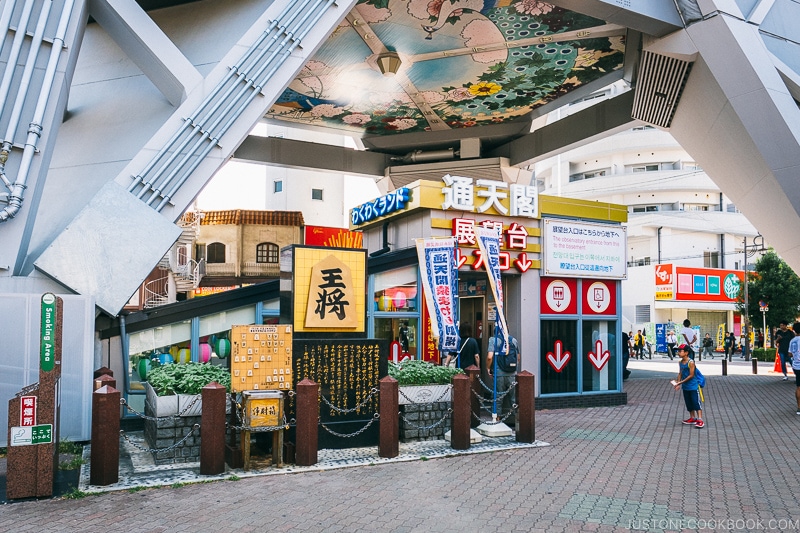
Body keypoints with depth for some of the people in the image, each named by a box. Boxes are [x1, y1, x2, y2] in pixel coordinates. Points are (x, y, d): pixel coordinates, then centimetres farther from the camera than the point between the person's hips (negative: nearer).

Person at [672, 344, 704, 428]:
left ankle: (700, 420, -4)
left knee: (696, 403, -6)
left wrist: (680, 382, -20)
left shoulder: (691, 362, -18)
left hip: (693, 387, -8)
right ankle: (693, 418, 26)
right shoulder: (680, 362, 5)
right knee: (689, 404, 15)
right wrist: (677, 383, -5)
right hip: (685, 387, 8)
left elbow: (691, 375, -19)